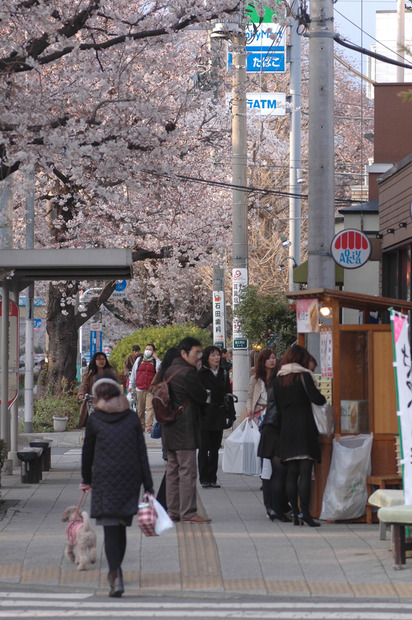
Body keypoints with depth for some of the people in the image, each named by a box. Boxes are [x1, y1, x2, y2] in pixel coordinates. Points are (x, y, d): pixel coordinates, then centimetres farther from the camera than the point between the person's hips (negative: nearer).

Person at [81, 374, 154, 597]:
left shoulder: (94, 420, 0)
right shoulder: (132, 418, 4)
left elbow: (87, 452, 10)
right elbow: (142, 454, 2)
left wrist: (86, 479, 24)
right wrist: (148, 486, 4)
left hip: (104, 480, -3)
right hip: (130, 480, 3)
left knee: (110, 529, -5)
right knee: (121, 527, 17)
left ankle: (116, 578, -19)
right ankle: (115, 572, 32)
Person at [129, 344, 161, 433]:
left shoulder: (155, 361, 7)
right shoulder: (139, 360, 13)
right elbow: (133, 373, 17)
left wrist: (156, 359, -10)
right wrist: (131, 385, 14)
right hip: (140, 389, 2)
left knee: (150, 408, -11)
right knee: (140, 409, 6)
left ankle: (149, 426, -14)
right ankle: (141, 425, 16)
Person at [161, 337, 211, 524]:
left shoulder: (169, 371, 14)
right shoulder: (187, 373, -15)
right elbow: (202, 398, -9)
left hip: (170, 429, 10)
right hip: (185, 431, -10)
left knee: (173, 470, 11)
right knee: (187, 471, -7)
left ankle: (173, 511, 15)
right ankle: (188, 513, -7)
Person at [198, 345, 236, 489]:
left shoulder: (223, 374, 10)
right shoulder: (201, 374, -4)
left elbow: (228, 394, 13)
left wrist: (231, 415, 7)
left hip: (219, 416, 4)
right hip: (205, 416, -4)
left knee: (215, 448, 7)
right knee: (204, 448, -1)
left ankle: (212, 478, 13)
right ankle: (204, 478, 5)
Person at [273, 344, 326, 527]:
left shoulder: (278, 379, 11)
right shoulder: (304, 376, -5)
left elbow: (277, 405, 13)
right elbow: (315, 398, -14)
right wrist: (325, 399, 6)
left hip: (286, 428, 5)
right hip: (304, 426, -5)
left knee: (291, 473, 7)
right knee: (305, 472, -7)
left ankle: (295, 513, 6)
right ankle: (304, 512, -13)